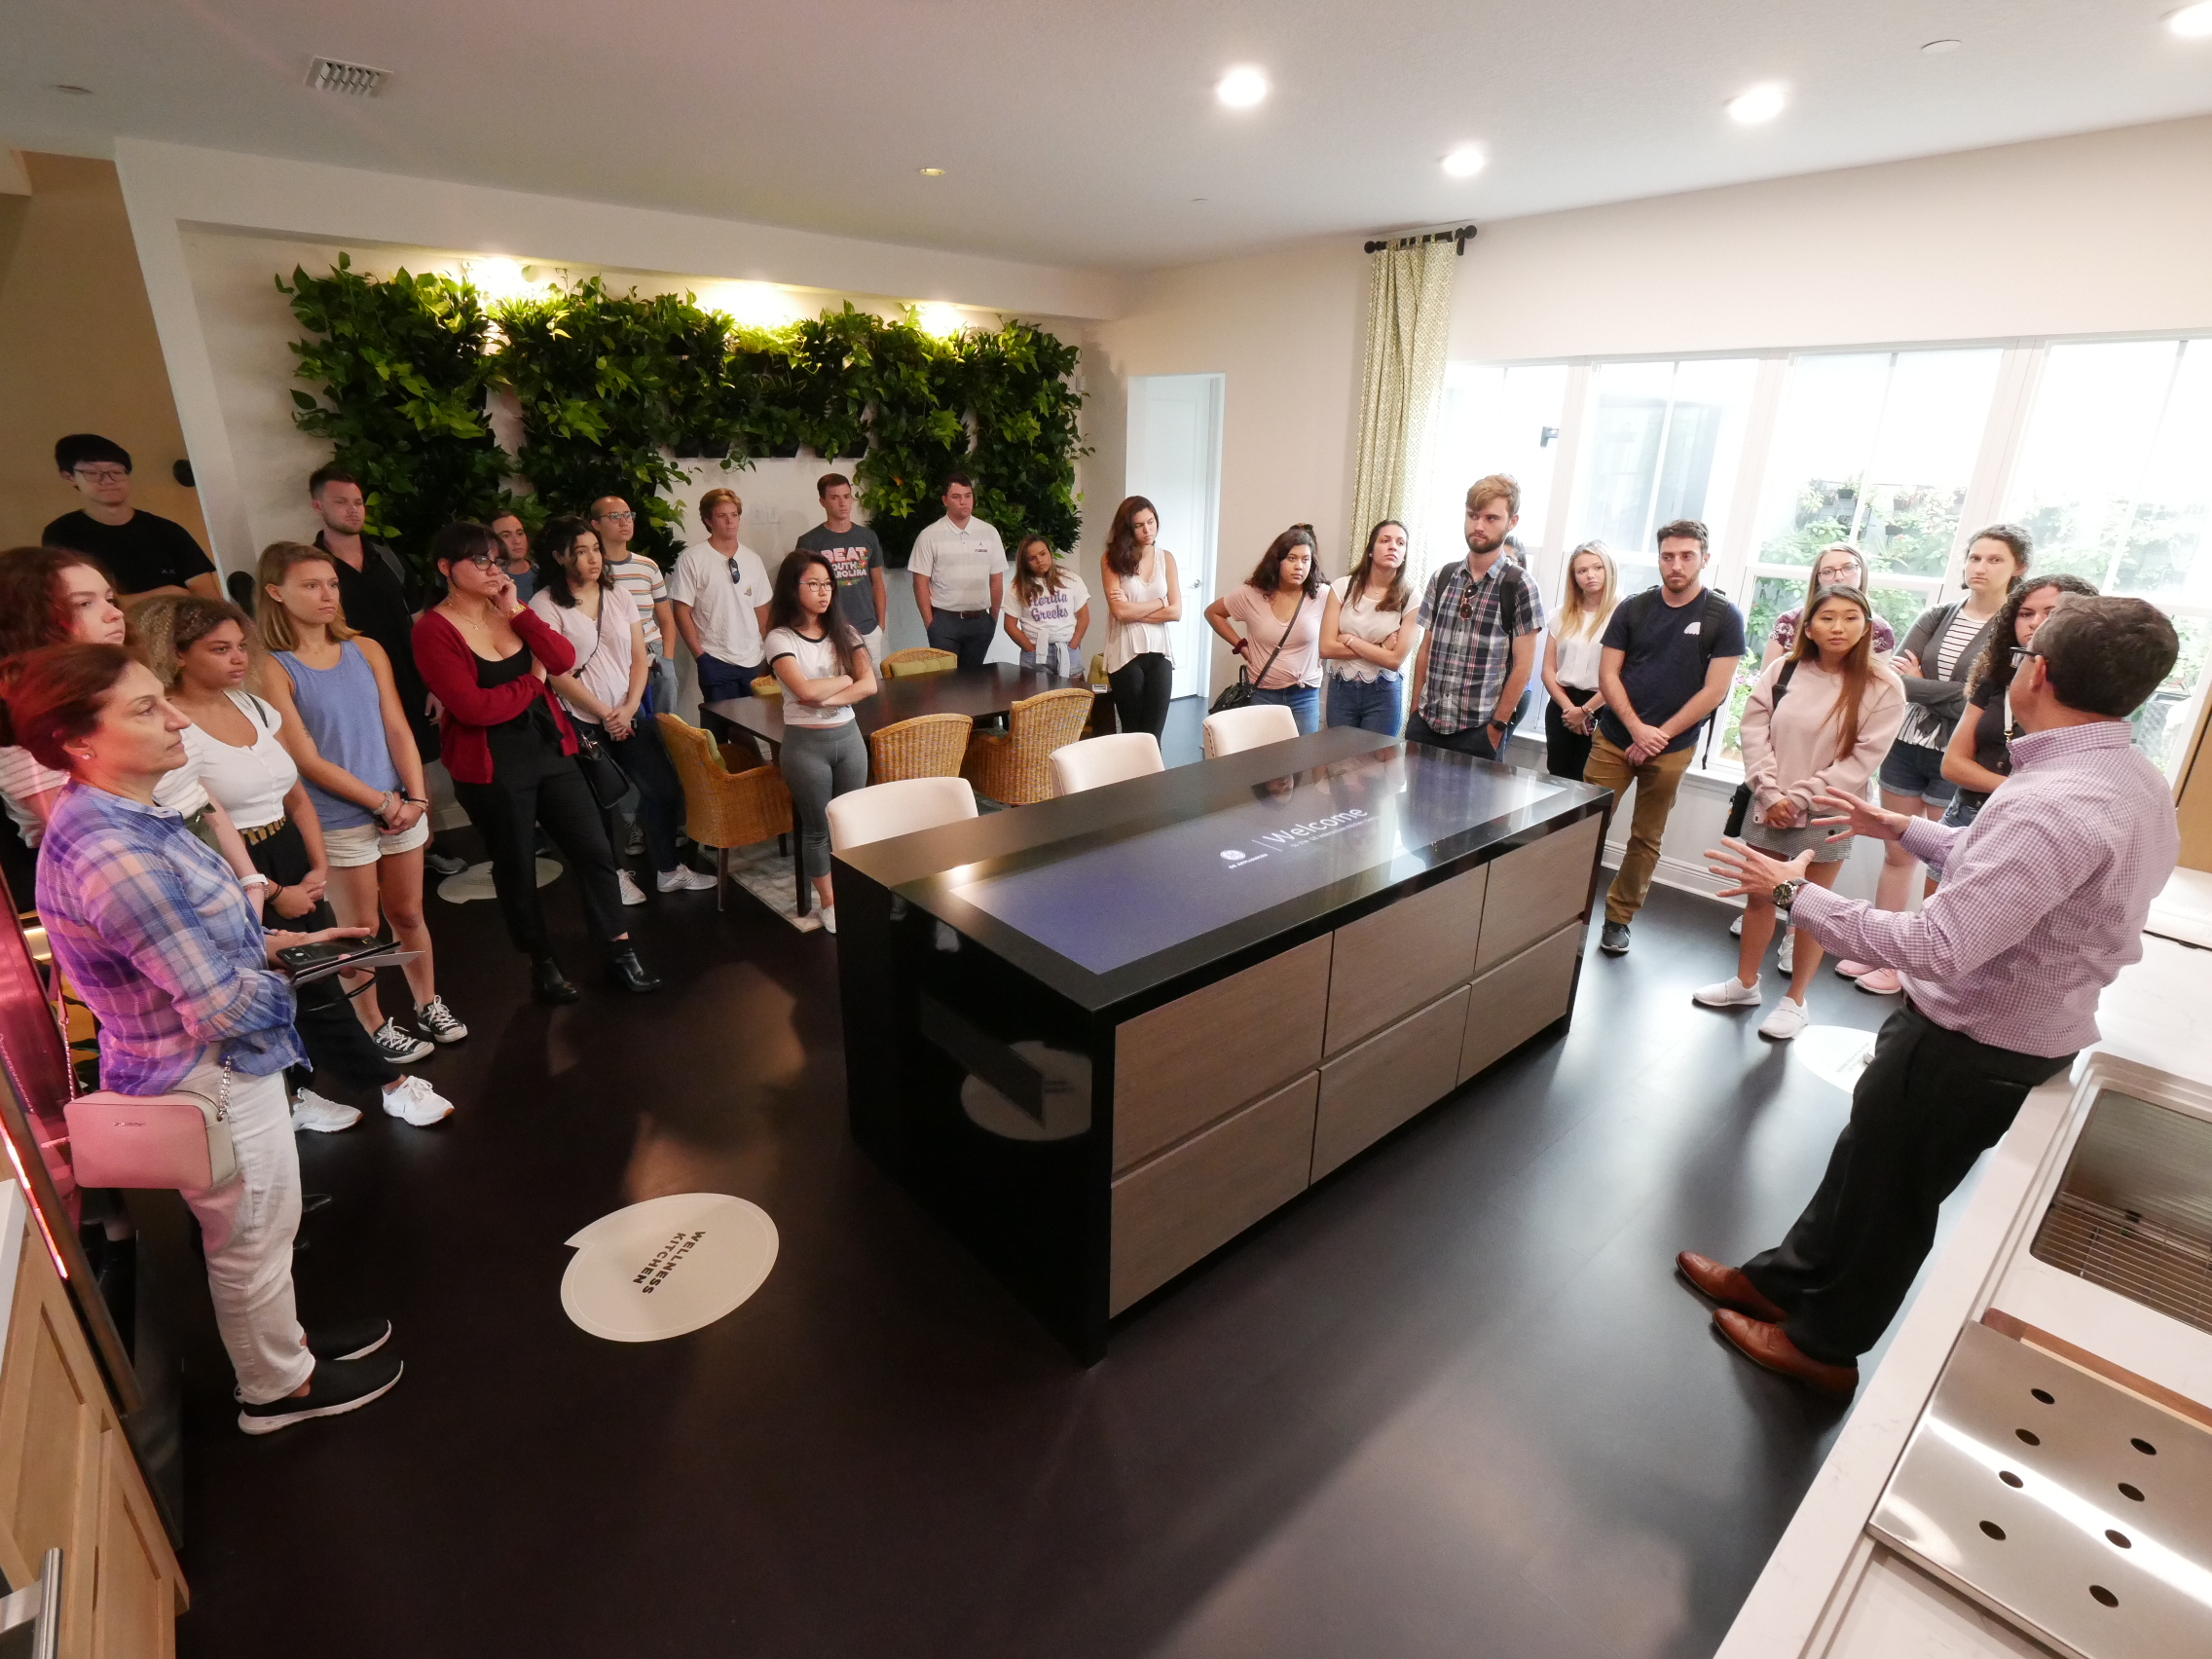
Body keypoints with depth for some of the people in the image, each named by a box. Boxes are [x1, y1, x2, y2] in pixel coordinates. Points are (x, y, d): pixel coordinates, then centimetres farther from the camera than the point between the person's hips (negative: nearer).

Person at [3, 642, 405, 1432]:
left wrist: (278, 941, -1)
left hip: (215, 1069, 9)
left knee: (255, 1231, 28)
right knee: (253, 1241, 16)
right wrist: (294, 970, -9)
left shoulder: (121, 816, -3)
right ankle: (277, 1387, 40)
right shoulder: (111, 855, -33)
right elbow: (228, 1007, -28)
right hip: (212, 1084, -8)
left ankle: (283, 1339, 51)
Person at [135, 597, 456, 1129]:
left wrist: (319, 866, 1)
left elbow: (296, 794, 11)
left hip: (293, 862, 7)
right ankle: (394, 1083, 12)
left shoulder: (256, 707, 7)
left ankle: (297, 1096, 29)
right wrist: (272, 893, -12)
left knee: (300, 988, 13)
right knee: (314, 991, 2)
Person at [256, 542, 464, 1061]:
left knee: (408, 915, 15)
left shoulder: (366, 650, 4)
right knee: (361, 930, 9)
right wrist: (382, 803, -12)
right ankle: (374, 1027, 24)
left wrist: (415, 798, -9)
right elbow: (307, 760, -11)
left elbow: (398, 729, 1)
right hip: (338, 821, -3)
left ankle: (429, 1006, 31)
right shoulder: (274, 669, -9)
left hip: (401, 808, 4)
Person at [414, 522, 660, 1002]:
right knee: (516, 870, 10)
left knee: (595, 850, 6)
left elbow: (564, 660, -5)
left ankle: (621, 952, 18)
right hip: (491, 768, -5)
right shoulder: (434, 630, -11)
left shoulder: (510, 612, 8)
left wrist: (518, 611, -12)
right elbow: (474, 707, -21)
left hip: (550, 750, 6)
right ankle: (543, 965, 28)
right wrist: (533, 682, -7)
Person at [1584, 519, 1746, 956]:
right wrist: (1637, 728, -11)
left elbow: (1714, 691, -6)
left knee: (1646, 838, 8)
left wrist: (1658, 737, -10)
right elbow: (1608, 674, 1)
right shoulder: (1633, 608, 4)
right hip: (1614, 738, 1)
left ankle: (1618, 919, 19)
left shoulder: (1724, 617, -2)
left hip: (1672, 748, -1)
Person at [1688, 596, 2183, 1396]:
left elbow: (1936, 947, -36)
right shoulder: (2135, 783, 0)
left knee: (1886, 1190, 12)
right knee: (1866, 1162, 22)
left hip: (1968, 1045, -9)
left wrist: (1797, 893, -27)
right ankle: (1780, 1280, 42)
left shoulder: (2054, 804, -33)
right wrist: (1902, 828, 17)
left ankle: (1824, 1343, 35)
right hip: (2018, 1030, 9)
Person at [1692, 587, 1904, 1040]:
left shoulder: (1882, 687, -7)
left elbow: (1863, 757, -11)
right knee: (1758, 895, 12)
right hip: (1769, 807, 3)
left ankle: (1794, 1001, 18)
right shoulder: (1780, 671, 1)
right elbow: (1754, 734, -2)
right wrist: (1771, 794, -11)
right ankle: (1745, 983, 27)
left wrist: (1801, 798, -15)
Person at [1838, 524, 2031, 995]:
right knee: (1896, 853, 11)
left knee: (1942, 869, 3)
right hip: (1907, 746, 4)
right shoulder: (1937, 616, 7)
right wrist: (1949, 694, -15)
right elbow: (1899, 677, -4)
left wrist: (1921, 685, -7)